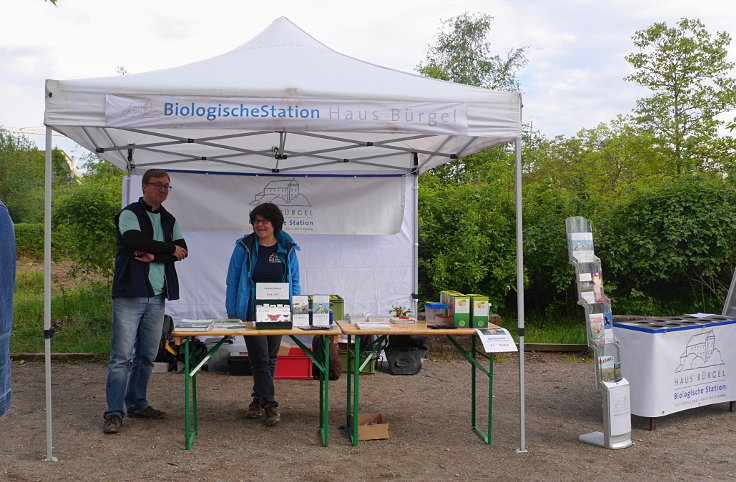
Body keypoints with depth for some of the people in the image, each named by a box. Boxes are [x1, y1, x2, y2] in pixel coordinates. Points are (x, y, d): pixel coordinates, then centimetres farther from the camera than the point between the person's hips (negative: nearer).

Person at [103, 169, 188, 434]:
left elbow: (182, 250, 4)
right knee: (122, 355, -6)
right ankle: (114, 412, -1)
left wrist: (154, 255, -12)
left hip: (157, 296, 6)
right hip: (129, 294, -6)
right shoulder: (129, 214, -1)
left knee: (147, 355, 11)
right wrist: (169, 248, -8)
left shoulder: (169, 220, 17)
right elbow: (135, 241, -20)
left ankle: (137, 404, 23)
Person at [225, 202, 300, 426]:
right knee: (260, 359, -8)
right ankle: (270, 404, -4)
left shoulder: (287, 249, 4)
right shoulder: (244, 247, -2)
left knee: (270, 358, 12)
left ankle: (259, 398, 28)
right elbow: (232, 281, 0)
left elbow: (294, 282, 9)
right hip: (251, 312, -3)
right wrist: (232, 313, -5)